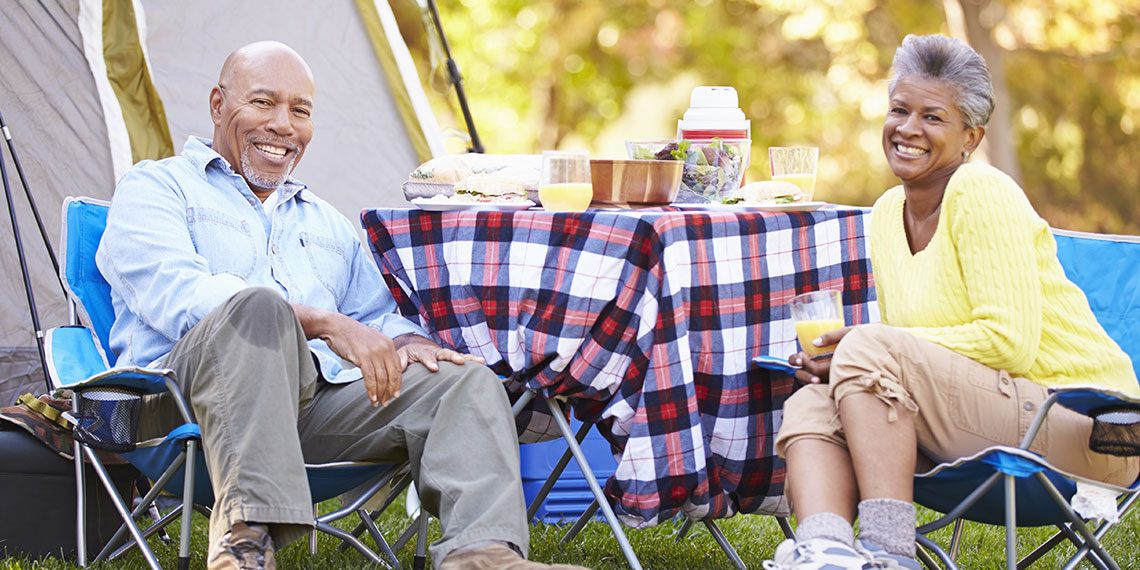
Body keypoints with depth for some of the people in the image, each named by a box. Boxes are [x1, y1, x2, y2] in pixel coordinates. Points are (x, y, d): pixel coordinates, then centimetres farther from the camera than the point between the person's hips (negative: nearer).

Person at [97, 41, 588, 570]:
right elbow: (181, 294, -8)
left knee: (469, 383, -14)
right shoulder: (154, 187, 11)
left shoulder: (327, 223, 33)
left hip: (318, 400, 6)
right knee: (259, 306, -37)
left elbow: (377, 314, 32)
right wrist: (326, 323, -19)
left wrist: (405, 342, 3)